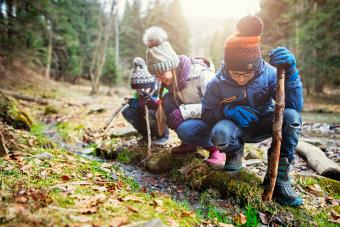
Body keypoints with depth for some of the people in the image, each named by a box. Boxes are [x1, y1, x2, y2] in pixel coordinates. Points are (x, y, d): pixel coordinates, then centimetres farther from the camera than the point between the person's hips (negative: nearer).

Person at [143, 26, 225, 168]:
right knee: (168, 100, -15)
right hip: (194, 117, 8)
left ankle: (215, 147, -5)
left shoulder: (201, 74, -27)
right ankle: (188, 144, -1)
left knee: (184, 129, -34)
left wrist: (184, 111, -37)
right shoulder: (172, 76, -5)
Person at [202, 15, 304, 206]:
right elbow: (206, 113, -10)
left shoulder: (269, 73, -20)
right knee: (219, 133, -37)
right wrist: (227, 110, -31)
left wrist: (290, 71, -41)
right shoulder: (217, 83, -19)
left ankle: (279, 178, -17)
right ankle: (235, 151, 3)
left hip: (262, 125, 2)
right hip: (235, 127, -1)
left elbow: (296, 106, -27)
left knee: (292, 116, -30)